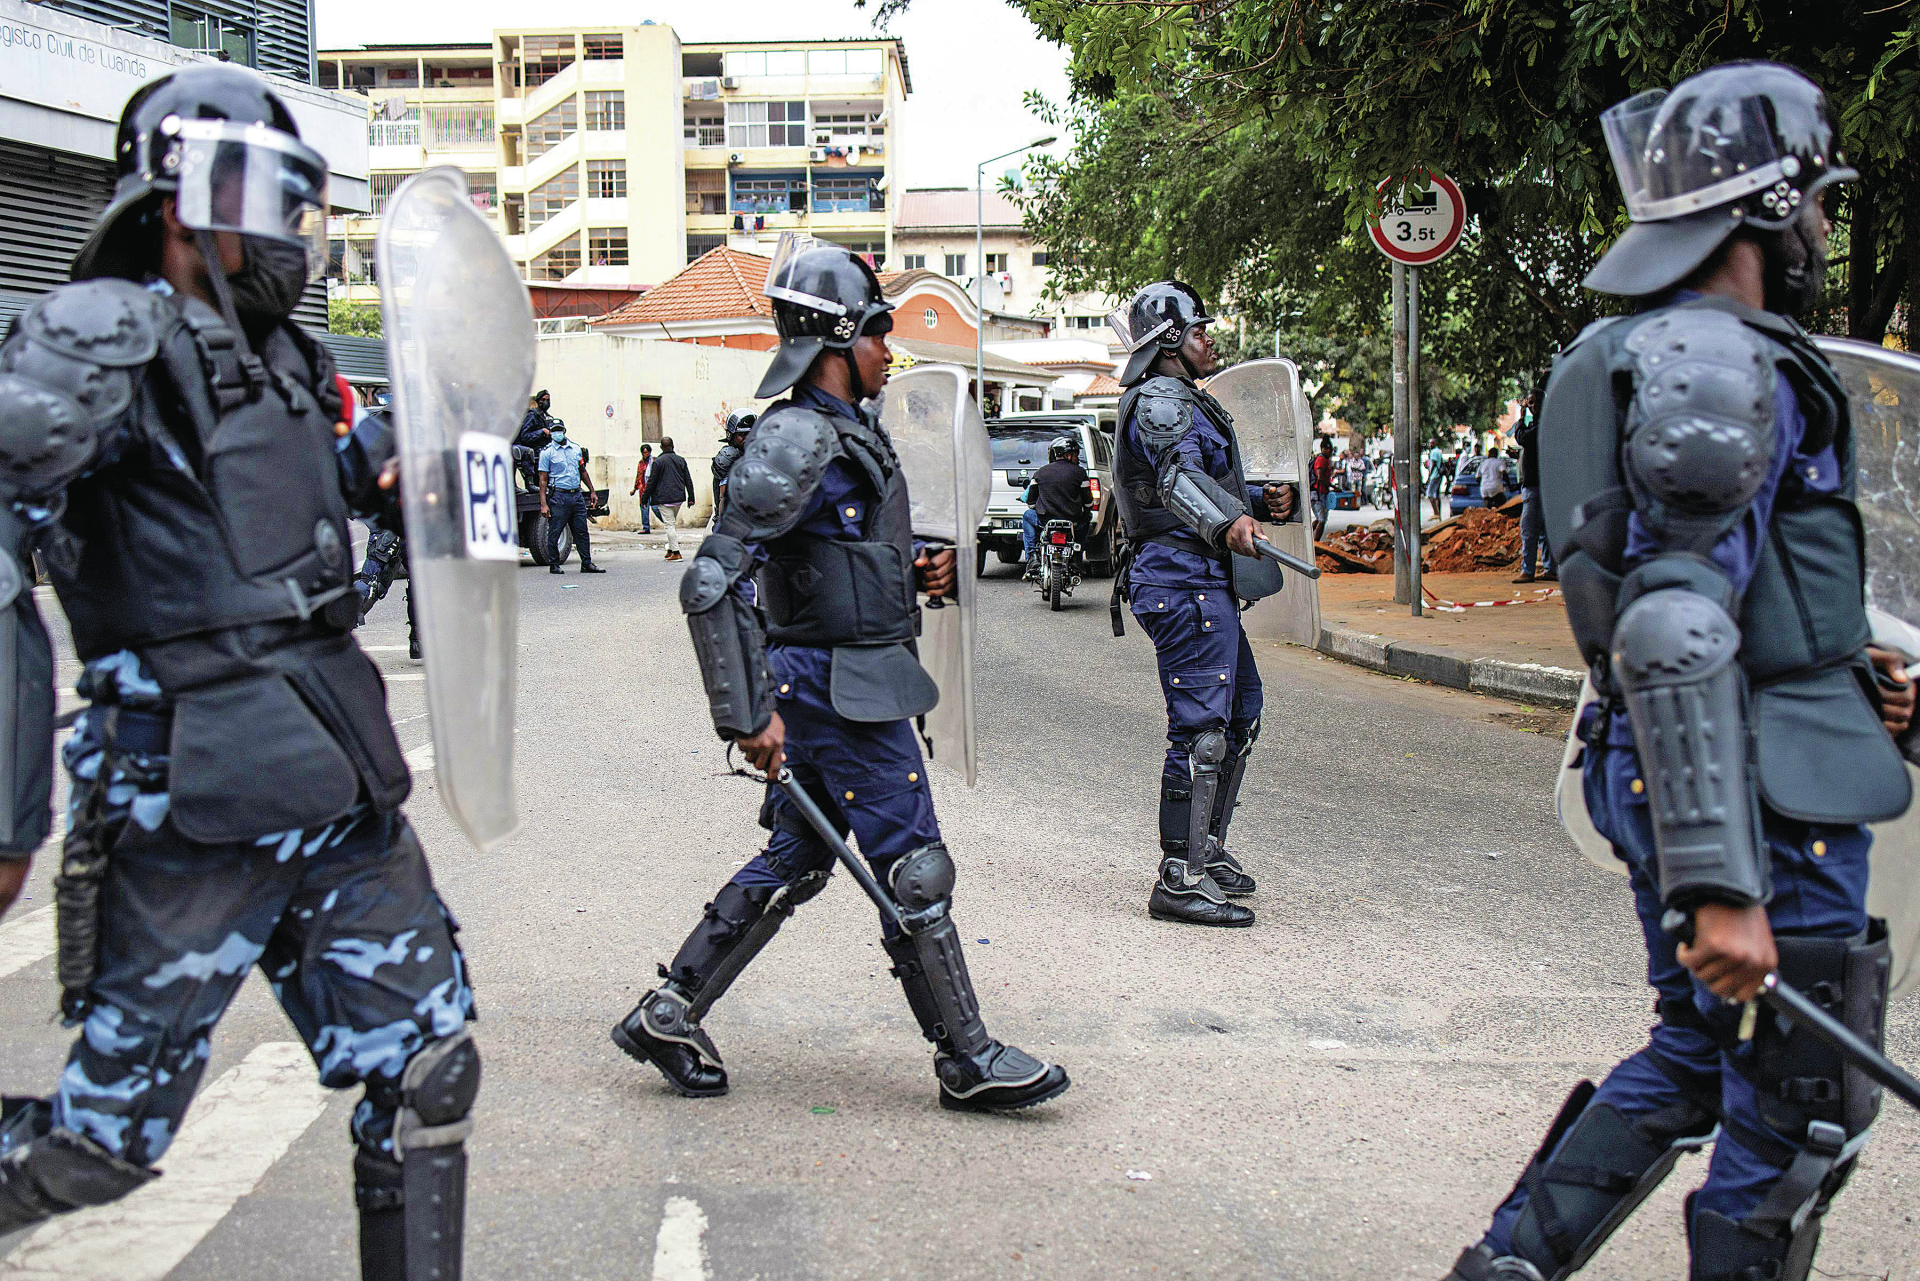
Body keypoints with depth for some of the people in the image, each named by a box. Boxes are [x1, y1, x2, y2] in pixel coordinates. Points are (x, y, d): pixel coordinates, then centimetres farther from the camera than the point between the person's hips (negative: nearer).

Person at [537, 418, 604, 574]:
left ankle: (587, 564, 11)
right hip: (558, 496, -4)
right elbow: (543, 479, -4)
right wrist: (543, 504, -11)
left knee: (582, 532, 6)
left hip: (577, 495, 4)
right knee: (554, 533, 0)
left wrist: (592, 491, 20)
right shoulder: (547, 452, -1)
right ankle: (554, 565, 9)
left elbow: (583, 471, 24)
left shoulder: (576, 449, 13)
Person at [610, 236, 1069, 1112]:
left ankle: (668, 1015, 23)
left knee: (795, 860, 15)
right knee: (913, 869, -1)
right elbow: (713, 581, -22)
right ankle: (967, 1060, 11)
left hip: (850, 679, 10)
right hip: (841, 686, -10)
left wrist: (914, 567, 9)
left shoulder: (854, 430, 14)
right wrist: (747, 712, -23)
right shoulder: (796, 440, -17)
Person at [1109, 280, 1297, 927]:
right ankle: (1179, 880, -10)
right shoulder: (1160, 402, -10)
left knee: (1240, 716, 19)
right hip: (1186, 582, -11)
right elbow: (1179, 476, -30)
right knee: (1201, 729, -12)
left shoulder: (1185, 402, 25)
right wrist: (1226, 523, -49)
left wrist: (1263, 500, 13)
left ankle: (1208, 852, 29)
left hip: (1206, 579, 11)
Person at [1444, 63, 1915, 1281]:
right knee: (1801, 1106, 5)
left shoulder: (1650, 355, 16)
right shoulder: (1718, 366, -17)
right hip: (1760, 790, -10)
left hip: (1662, 769, 10)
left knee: (1697, 1055, 21)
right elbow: (1676, 631, -27)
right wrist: (1721, 884, -29)